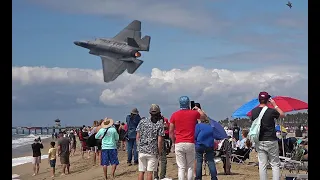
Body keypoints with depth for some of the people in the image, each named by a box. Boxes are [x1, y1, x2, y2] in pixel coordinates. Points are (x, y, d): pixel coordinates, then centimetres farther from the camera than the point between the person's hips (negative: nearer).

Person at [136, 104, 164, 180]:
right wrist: (160, 152, 1)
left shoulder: (142, 121, 3)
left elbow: (138, 136, 3)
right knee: (149, 172, 1)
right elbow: (160, 140, -9)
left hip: (142, 150, 2)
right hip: (153, 151, -2)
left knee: (141, 172, 7)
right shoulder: (160, 124, -5)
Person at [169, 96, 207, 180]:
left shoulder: (174, 115, 2)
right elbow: (204, 116, 23)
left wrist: (173, 142, 16)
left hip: (179, 144, 0)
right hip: (190, 144, 0)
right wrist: (198, 109, 36)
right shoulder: (194, 113, 2)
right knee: (190, 167, 9)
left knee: (181, 167, 1)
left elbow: (171, 131, 4)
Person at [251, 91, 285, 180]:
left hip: (259, 142, 4)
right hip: (271, 141, -4)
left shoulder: (254, 111, 0)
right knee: (275, 164, 3)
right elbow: (282, 115, 5)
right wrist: (275, 105, 10)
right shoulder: (271, 111, -12)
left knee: (262, 164, 6)